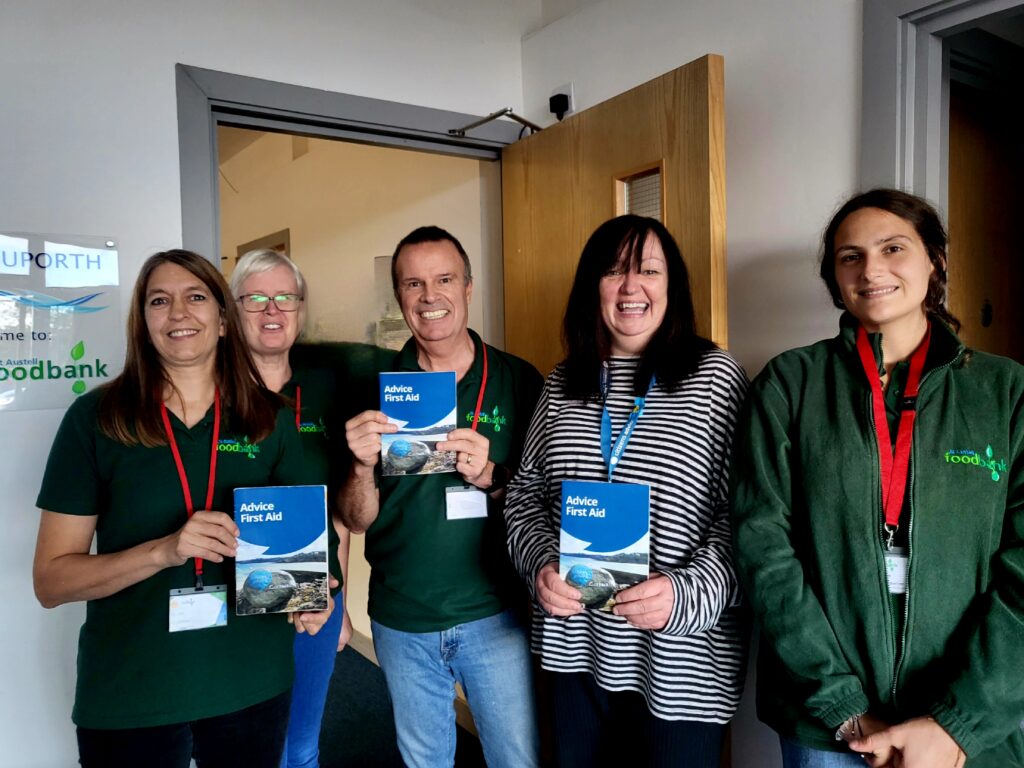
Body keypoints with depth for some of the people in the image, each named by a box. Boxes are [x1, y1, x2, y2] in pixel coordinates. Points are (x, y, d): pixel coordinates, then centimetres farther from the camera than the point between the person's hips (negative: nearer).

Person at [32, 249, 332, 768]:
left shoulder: (271, 419, -2)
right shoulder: (94, 418, -7)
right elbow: (51, 579, -8)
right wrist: (163, 551, -24)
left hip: (253, 684, 2)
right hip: (128, 697, -1)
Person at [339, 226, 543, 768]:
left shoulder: (518, 380, -7)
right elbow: (357, 521, -2)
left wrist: (489, 476, -23)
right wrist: (363, 466, -22)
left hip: (493, 615, -2)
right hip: (400, 621, 2)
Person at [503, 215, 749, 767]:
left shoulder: (716, 377, -6)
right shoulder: (562, 383, 5)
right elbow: (525, 493, 10)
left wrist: (689, 592, -21)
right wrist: (540, 563, -8)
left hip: (679, 660, -3)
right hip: (577, 645, 4)